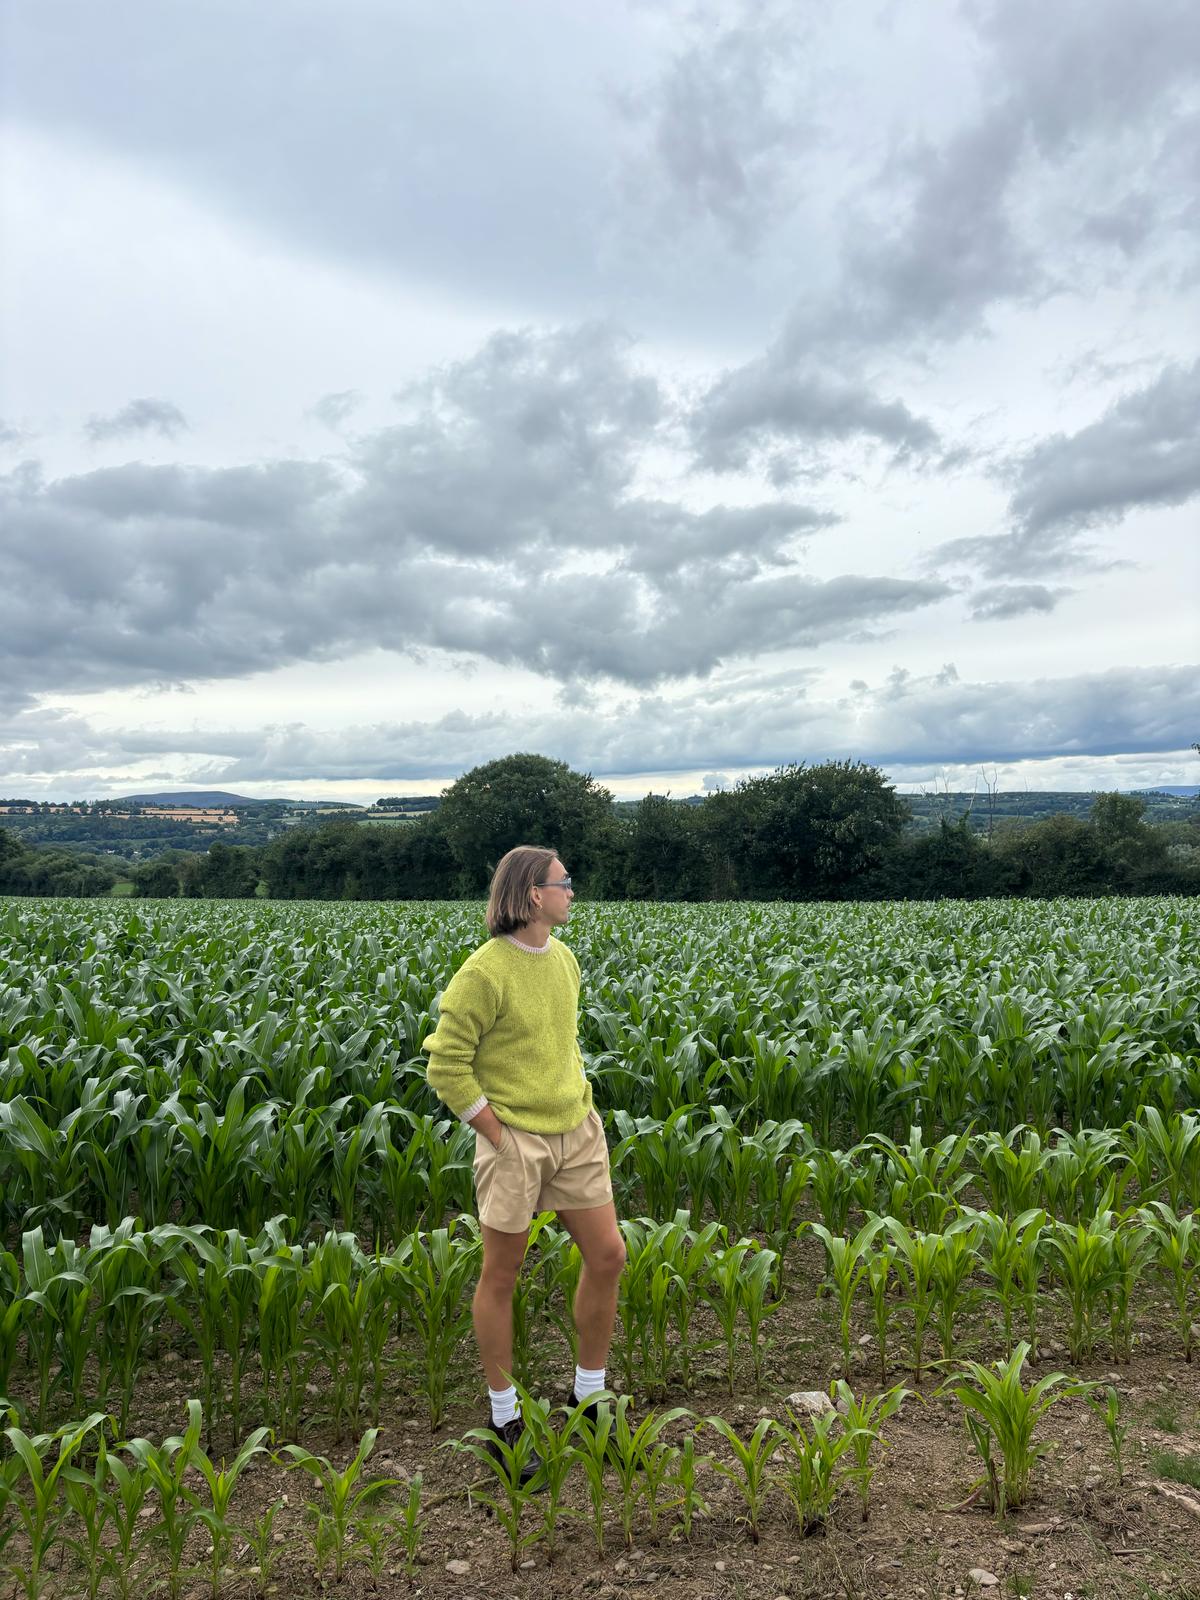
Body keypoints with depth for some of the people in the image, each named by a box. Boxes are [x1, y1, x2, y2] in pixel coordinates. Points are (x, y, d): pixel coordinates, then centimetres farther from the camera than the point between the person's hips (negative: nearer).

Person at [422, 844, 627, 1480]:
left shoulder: (563, 958, 6)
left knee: (607, 1255, 9)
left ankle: (588, 1395, 29)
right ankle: (504, 1417, 25)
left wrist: (584, 1105, 11)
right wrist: (498, 1136, -13)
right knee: (501, 1275, 7)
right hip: (515, 1140, -7)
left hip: (578, 1133, 7)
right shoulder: (485, 972, -17)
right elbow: (447, 1066, -15)